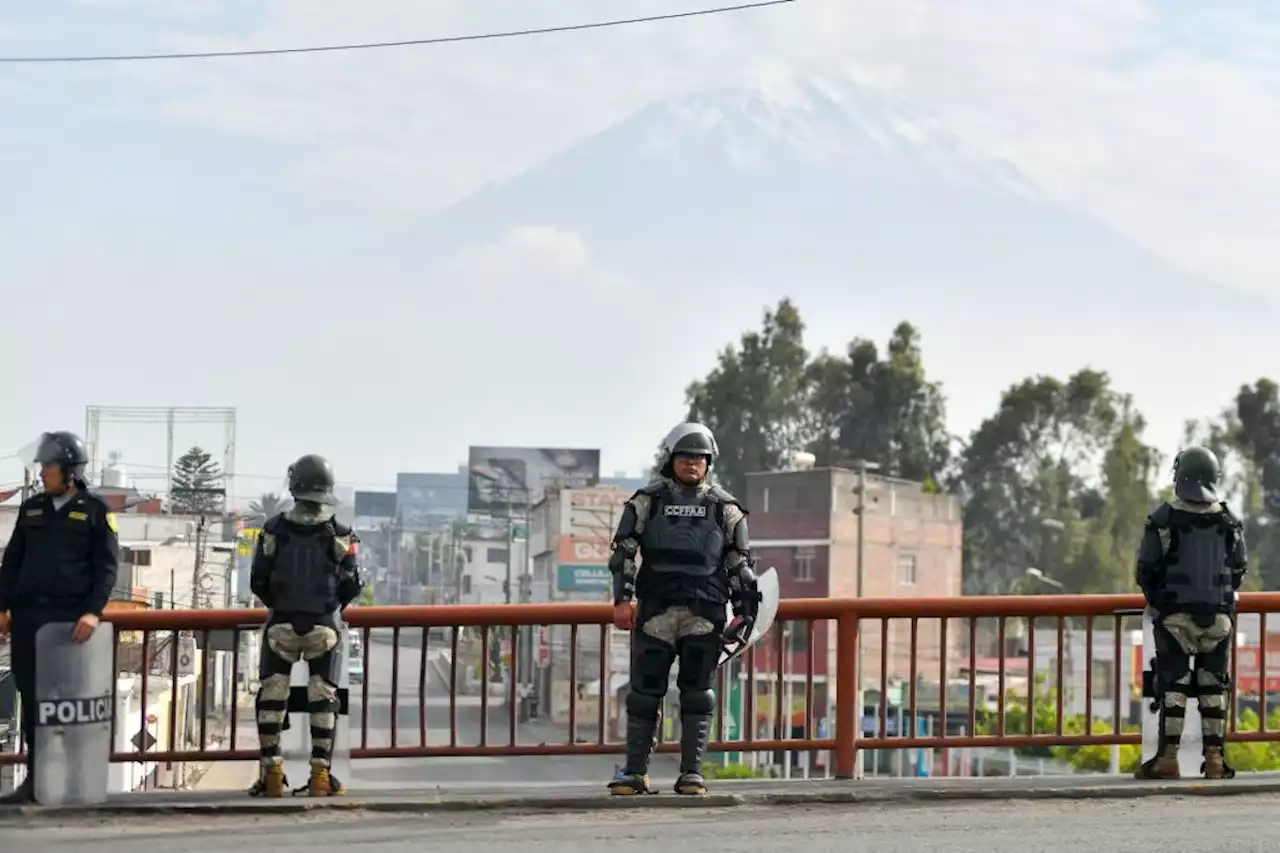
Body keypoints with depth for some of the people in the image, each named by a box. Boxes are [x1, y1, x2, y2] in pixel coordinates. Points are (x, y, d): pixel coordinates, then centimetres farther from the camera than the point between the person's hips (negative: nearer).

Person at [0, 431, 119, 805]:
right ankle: (35, 777, 9)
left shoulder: (95, 511, 0)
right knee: (31, 695, 4)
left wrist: (93, 612, -15)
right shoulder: (32, 508, 13)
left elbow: (108, 565, -4)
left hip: (71, 618, -4)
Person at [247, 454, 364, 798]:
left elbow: (258, 582, -1)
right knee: (323, 699, 9)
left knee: (272, 697, 10)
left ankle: (272, 773, 8)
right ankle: (321, 774, 6)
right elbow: (351, 586, -3)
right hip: (324, 627, 0)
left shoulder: (274, 530, -7)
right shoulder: (341, 535, -8)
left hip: (282, 624, 0)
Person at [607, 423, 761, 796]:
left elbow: (740, 563, 13)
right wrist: (622, 598, -5)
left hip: (704, 614, 0)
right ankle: (635, 772, 8)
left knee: (696, 693, 0)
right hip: (655, 611, 0)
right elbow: (624, 551, 5)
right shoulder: (647, 501, 9)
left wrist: (744, 611, 7)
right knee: (645, 692, 1)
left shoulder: (725, 508, 11)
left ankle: (692, 773, 4)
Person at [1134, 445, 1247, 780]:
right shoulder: (1229, 521, 1)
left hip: (1173, 616, -2)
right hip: (1218, 617, 2)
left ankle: (1168, 757, -3)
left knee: (1173, 686, 1)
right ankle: (1214, 758, 6)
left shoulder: (1163, 519, -9)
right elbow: (1238, 571, 10)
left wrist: (1158, 602, 14)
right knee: (1213, 686, 8)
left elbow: (1145, 572, -4)